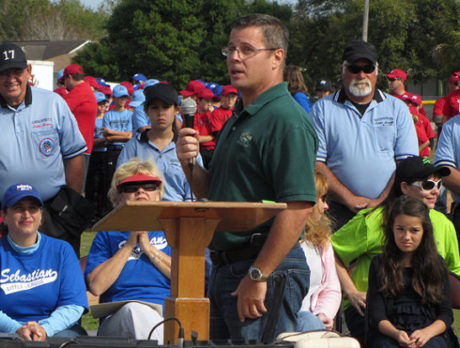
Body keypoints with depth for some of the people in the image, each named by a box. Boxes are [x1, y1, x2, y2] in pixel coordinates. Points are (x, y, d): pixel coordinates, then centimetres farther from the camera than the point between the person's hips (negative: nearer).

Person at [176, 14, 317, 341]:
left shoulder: (286, 120, -14)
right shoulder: (237, 120, 18)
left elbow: (298, 207, -23)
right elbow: (209, 190, 25)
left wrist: (258, 276, -23)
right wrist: (189, 163, 3)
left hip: (269, 266, -10)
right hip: (224, 268, 10)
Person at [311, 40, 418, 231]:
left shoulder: (397, 108, 12)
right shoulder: (322, 109, 8)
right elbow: (315, 163, 0)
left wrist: (382, 201, -8)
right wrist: (349, 199, -9)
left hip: (387, 210, 1)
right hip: (339, 214, -1)